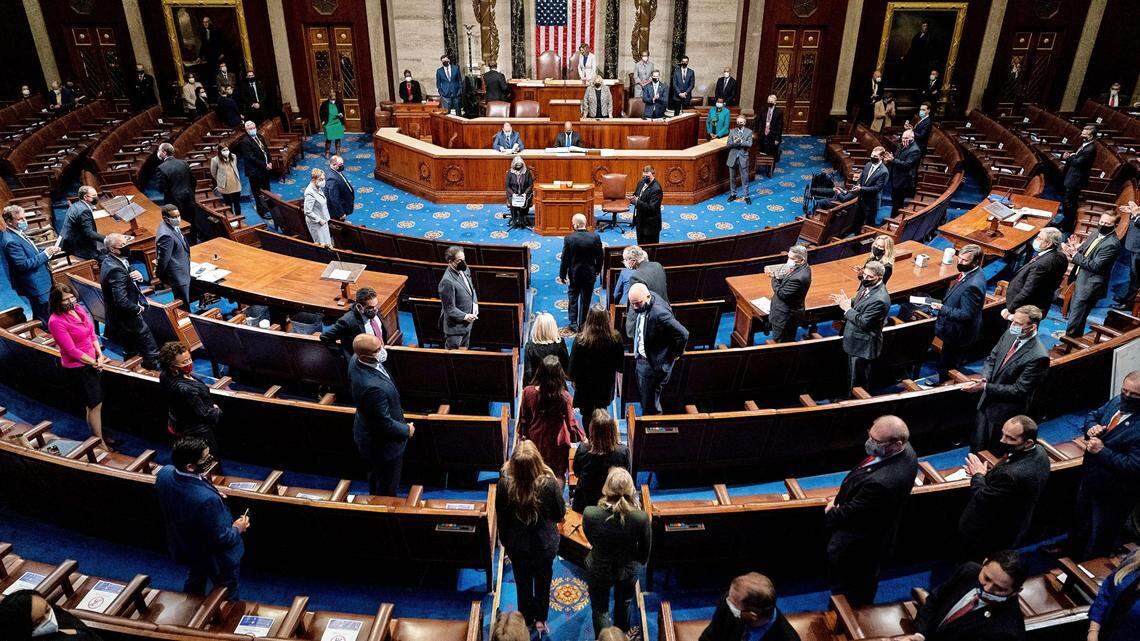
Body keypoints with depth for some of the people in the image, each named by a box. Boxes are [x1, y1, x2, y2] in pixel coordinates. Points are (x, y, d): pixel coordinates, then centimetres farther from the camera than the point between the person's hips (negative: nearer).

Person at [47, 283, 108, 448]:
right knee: (94, 405, 1)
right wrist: (94, 363, -11)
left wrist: (100, 355, -4)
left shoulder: (78, 308, 1)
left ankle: (100, 436, 33)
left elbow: (92, 334, 8)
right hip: (78, 368, -7)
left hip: (93, 362, 7)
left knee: (98, 403, 17)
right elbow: (71, 350, -19)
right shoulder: (56, 321, -20)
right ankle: (101, 444, 13)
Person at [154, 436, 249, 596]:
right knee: (227, 595, 23)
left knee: (194, 582, 36)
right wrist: (237, 530, -10)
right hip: (215, 557, -7)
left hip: (184, 549, 7)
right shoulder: (207, 499, -45)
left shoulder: (164, 473, -23)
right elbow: (219, 538, -29)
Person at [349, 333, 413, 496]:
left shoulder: (355, 360, -15)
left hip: (367, 433, 9)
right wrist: (406, 430, -13)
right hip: (383, 445, -9)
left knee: (375, 475, 35)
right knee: (388, 489, 19)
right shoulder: (374, 387, -43)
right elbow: (385, 425, -31)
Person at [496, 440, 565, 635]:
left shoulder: (505, 483, -29)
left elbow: (501, 517, -11)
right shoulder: (549, 483, -32)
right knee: (543, 580, 26)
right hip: (544, 544, -1)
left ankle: (527, 620, 46)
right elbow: (560, 514, -13)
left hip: (517, 545, 1)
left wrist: (504, 540, 7)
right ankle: (540, 620, 44)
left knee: (523, 582, 26)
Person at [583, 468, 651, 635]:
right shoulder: (641, 518, -31)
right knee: (623, 605, 32)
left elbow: (591, 540, -10)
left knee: (600, 609, 25)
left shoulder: (589, 514, -32)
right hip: (627, 571, 2)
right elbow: (644, 552, -13)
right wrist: (638, 563, 9)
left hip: (598, 571, -2)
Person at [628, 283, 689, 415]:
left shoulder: (660, 313, -34)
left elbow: (683, 334, -30)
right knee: (643, 393, 26)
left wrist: (676, 354, -14)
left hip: (654, 363, -9)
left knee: (649, 401, 6)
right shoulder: (643, 301, -8)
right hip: (642, 357, 9)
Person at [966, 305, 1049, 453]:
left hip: (1005, 412, -6)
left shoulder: (1038, 357, -26)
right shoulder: (1009, 335, -4)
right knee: (976, 447, 21)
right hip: (986, 402, 6)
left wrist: (986, 387, -25)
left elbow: (1019, 390, -23)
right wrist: (985, 377, -11)